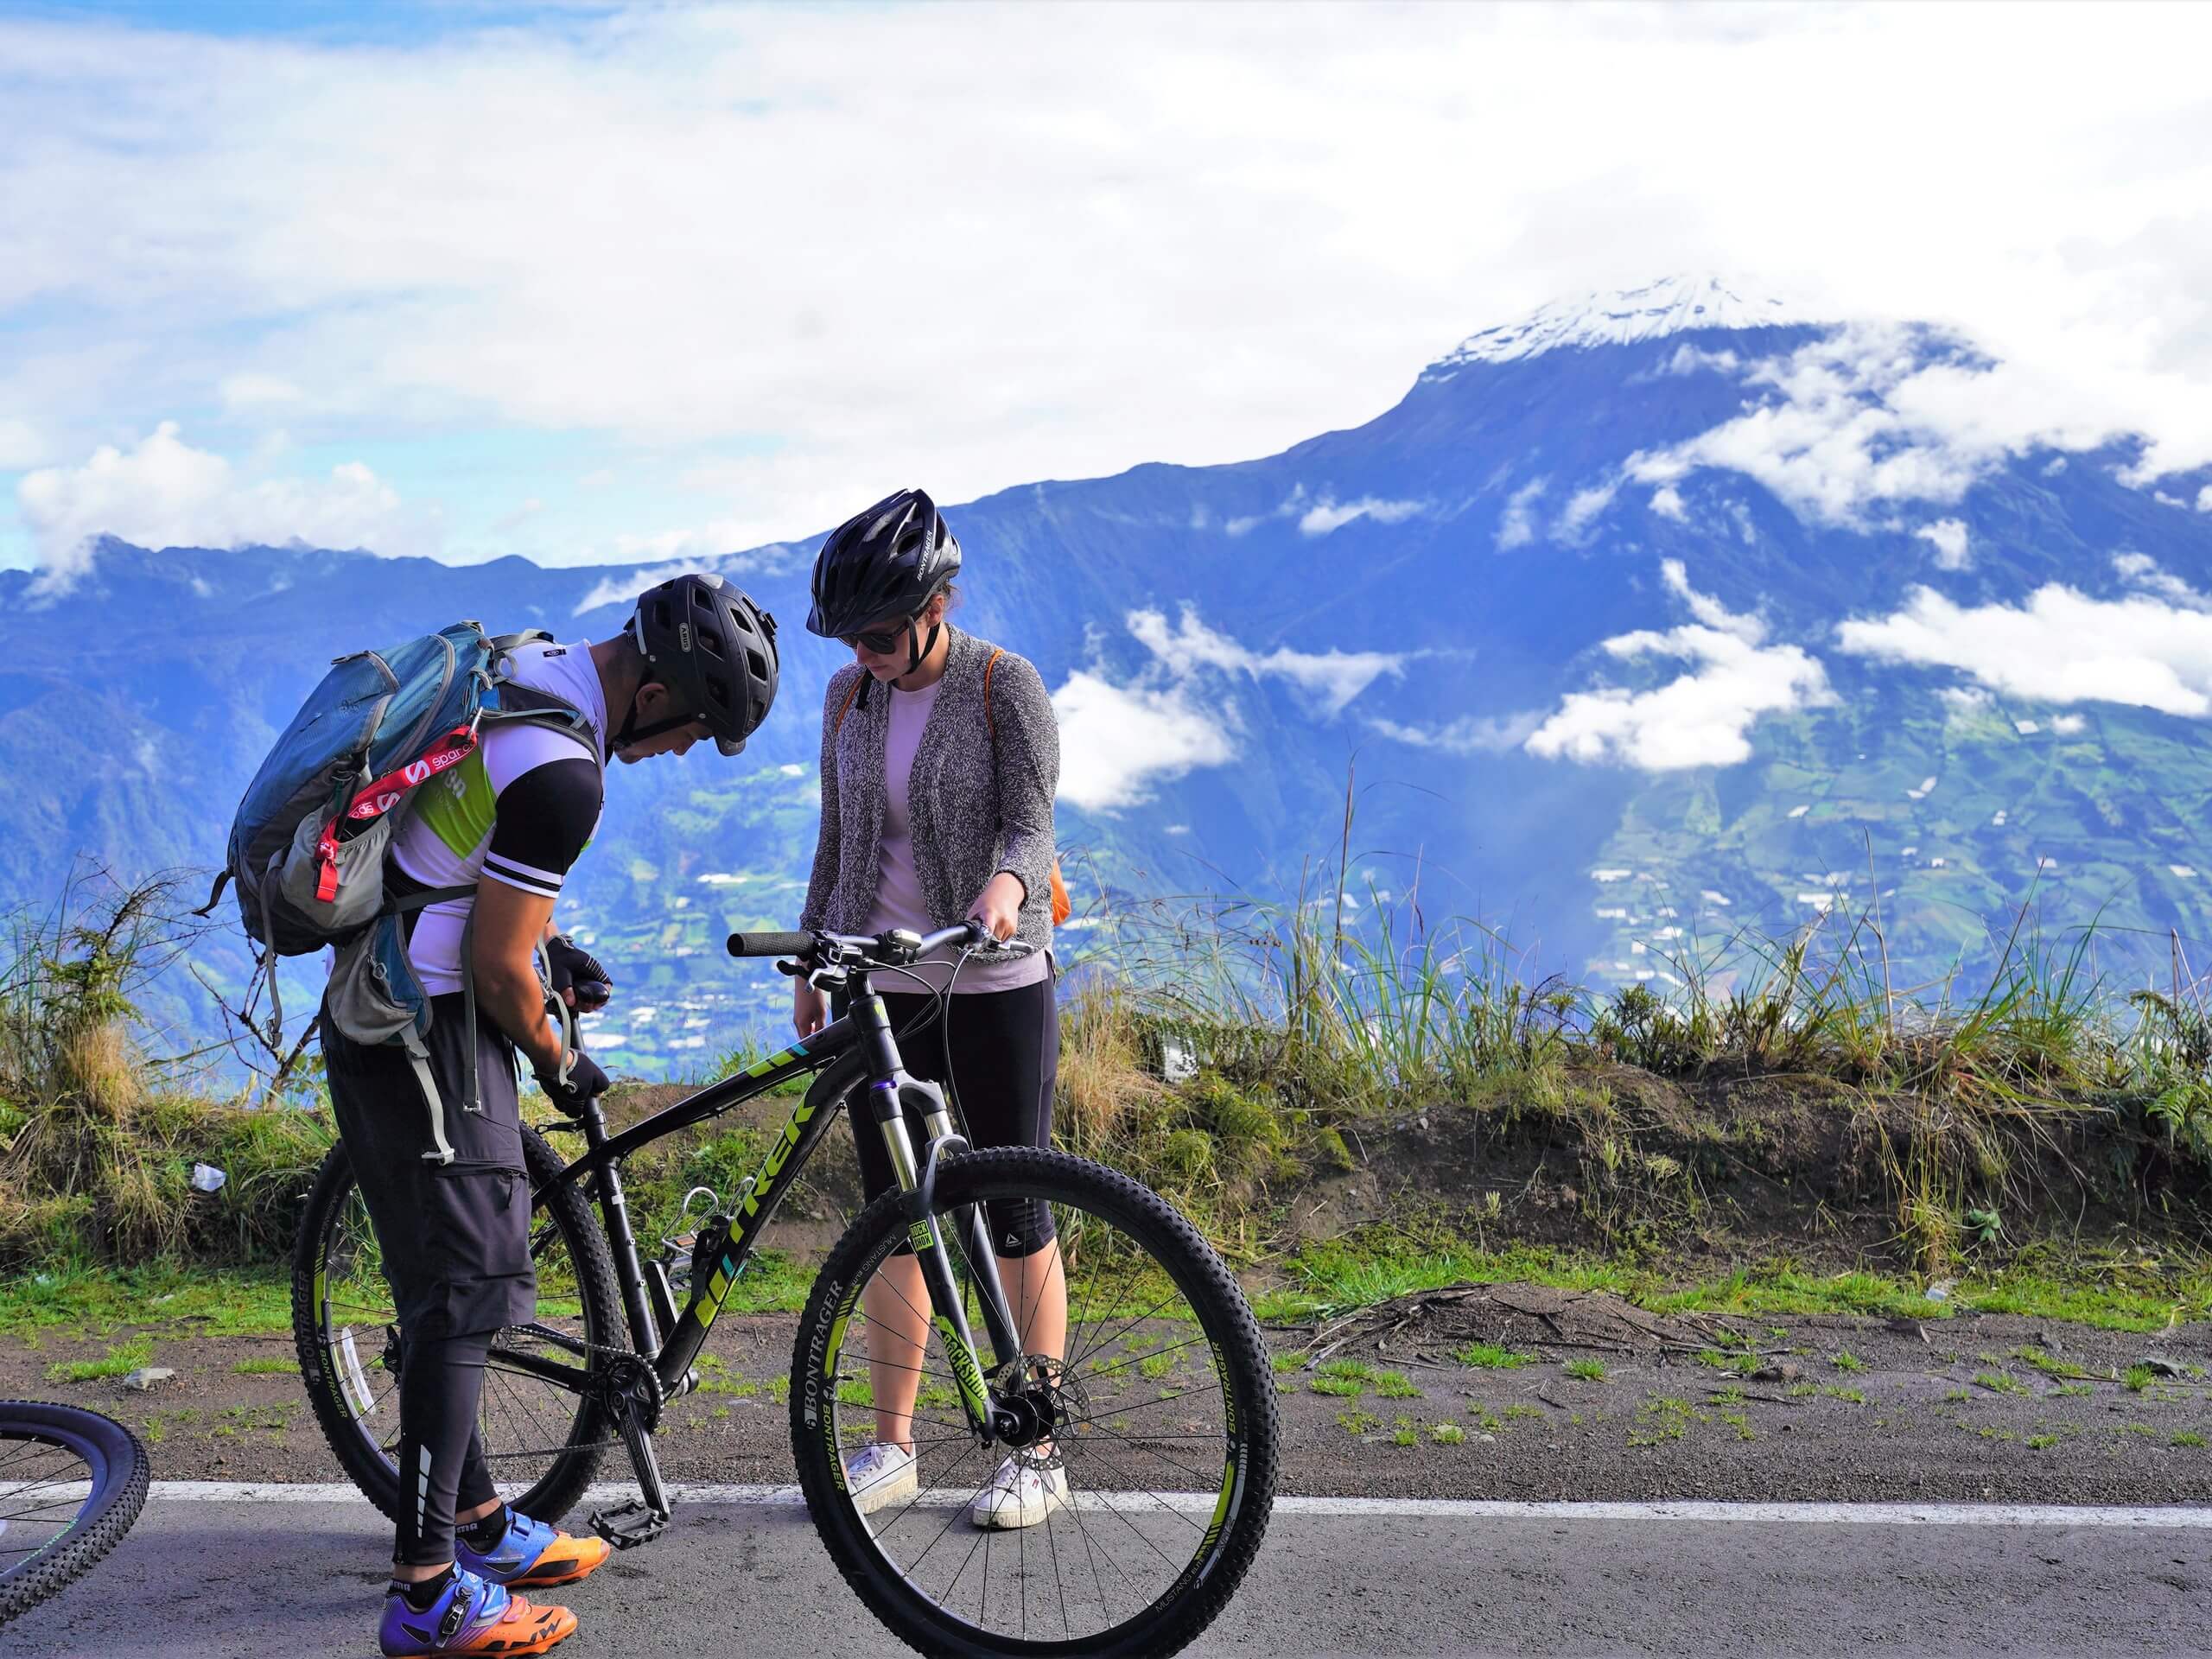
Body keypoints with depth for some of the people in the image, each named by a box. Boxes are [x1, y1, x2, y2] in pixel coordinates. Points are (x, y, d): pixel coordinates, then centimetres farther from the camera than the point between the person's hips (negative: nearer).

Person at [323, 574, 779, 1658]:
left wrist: (542, 940, 22)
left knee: (447, 1278, 16)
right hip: (429, 1032, -10)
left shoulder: (523, 670, 7)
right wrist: (557, 1062, -2)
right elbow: (496, 962, -18)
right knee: (464, 1291, -4)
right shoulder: (562, 772, -25)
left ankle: (476, 1521, 28)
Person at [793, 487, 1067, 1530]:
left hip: (995, 985, -5)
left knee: (1015, 1218, 1)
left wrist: (1004, 885, -35)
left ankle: (1037, 1453, 13)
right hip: (881, 985, 5)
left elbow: (1030, 822, -13)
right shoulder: (849, 695, 7)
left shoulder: (1004, 685, -7)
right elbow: (837, 842, 15)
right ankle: (891, 1444, 21)